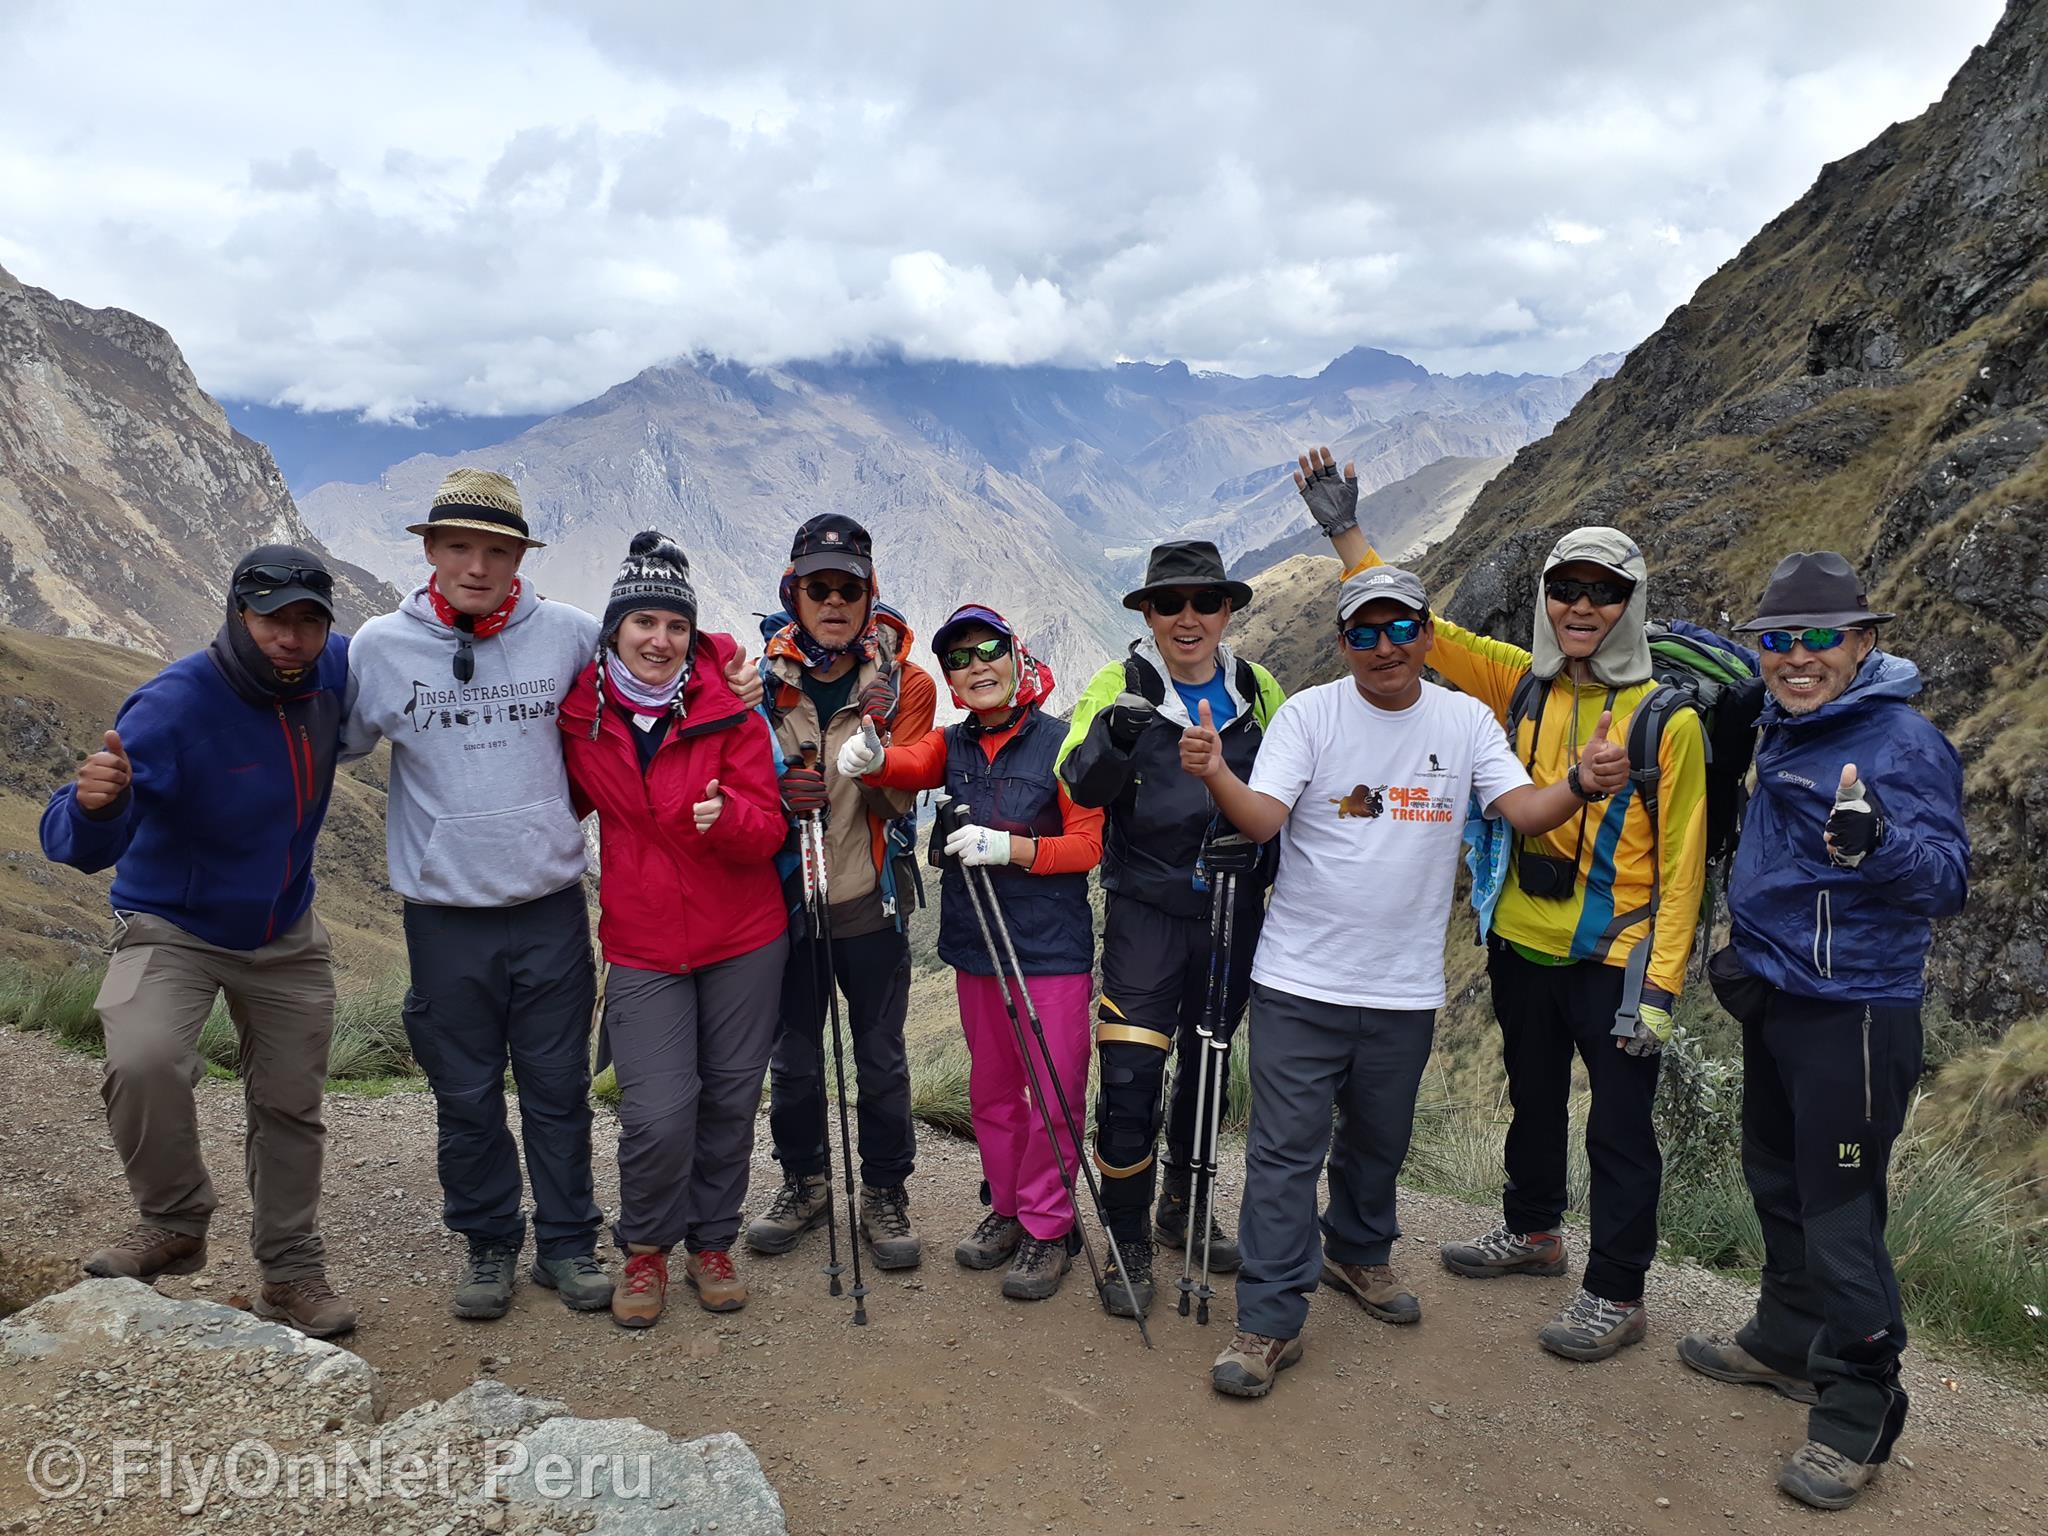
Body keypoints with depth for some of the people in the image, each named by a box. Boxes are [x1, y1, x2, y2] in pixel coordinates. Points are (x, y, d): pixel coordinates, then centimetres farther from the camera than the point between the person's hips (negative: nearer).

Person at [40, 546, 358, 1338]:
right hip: (171, 929, -4)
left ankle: (292, 1273, 30)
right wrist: (95, 803, -57)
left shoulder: (334, 668, -13)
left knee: (290, 1105, 12)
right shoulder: (171, 706, -28)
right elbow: (77, 845, -35)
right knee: (143, 1063, -30)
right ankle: (174, 1222, -3)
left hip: (287, 937, 4)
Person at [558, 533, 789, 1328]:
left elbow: (767, 830, -10)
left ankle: (712, 1245, 32)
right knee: (658, 1113, -8)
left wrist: (726, 815, -30)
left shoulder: (729, 708, -7)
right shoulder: (580, 711, -1)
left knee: (731, 1099, 10)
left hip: (743, 941, 0)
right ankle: (645, 1250, 20)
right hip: (642, 946, 0)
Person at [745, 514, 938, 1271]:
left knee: (881, 1059, 7)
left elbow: (902, 798, -10)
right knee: (792, 1057, 13)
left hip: (871, 900, -1)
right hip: (785, 896, 1)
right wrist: (776, 795, -18)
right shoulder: (763, 678, -1)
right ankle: (803, 1181, 34)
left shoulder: (904, 682, -4)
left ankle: (885, 1194, 26)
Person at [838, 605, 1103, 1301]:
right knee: (991, 1091, 16)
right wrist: (871, 758, -34)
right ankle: (1006, 1209, 33)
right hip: (976, 948, 5)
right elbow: (911, 765, -12)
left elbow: (1089, 844, -9)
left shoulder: (1060, 742, -7)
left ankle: (1047, 1229, 15)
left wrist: (1009, 847, -22)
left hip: (1053, 951, -5)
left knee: (1054, 1096, -1)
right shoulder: (952, 745, 8)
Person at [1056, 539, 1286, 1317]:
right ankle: (1129, 1244, 11)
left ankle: (1184, 1209, 38)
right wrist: (1108, 741, -40)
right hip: (1146, 908, -3)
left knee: (1208, 1065, 17)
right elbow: (1081, 785, -18)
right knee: (1130, 1078, -8)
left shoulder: (1259, 691, 2)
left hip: (1234, 909, 4)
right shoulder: (1118, 685, -6)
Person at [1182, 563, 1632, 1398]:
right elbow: (1262, 820, -16)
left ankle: (1358, 1253, 46)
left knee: (1379, 1140, 21)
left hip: (1405, 985, 3)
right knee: (1286, 1148, -2)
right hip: (1301, 980, -3)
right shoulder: (1307, 713, -6)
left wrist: (1582, 783, -28)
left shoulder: (1466, 720, 2)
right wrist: (1215, 774, -37)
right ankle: (1269, 1323, 8)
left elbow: (1523, 811, -7)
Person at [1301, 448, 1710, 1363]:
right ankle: (1532, 1232, 44)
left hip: (1615, 960, -4)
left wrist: (1659, 986, -14)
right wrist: (1344, 532, -5)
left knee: (1619, 1130, 6)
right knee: (1533, 1100, 22)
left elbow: (1680, 866, -10)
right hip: (1522, 946, 5)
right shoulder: (1519, 684, 0)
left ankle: (1615, 1296, 22)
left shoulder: (1666, 720, -11)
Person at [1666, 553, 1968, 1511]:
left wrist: (1879, 842, -43)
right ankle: (1787, 1341, 38)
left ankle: (1858, 1411, 12)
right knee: (1777, 1179, 20)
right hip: (1773, 998, 8)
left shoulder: (1903, 742, -17)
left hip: (1853, 1011, -8)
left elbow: (1947, 882, -25)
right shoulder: (1783, 726, 6)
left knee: (1838, 1210, -2)